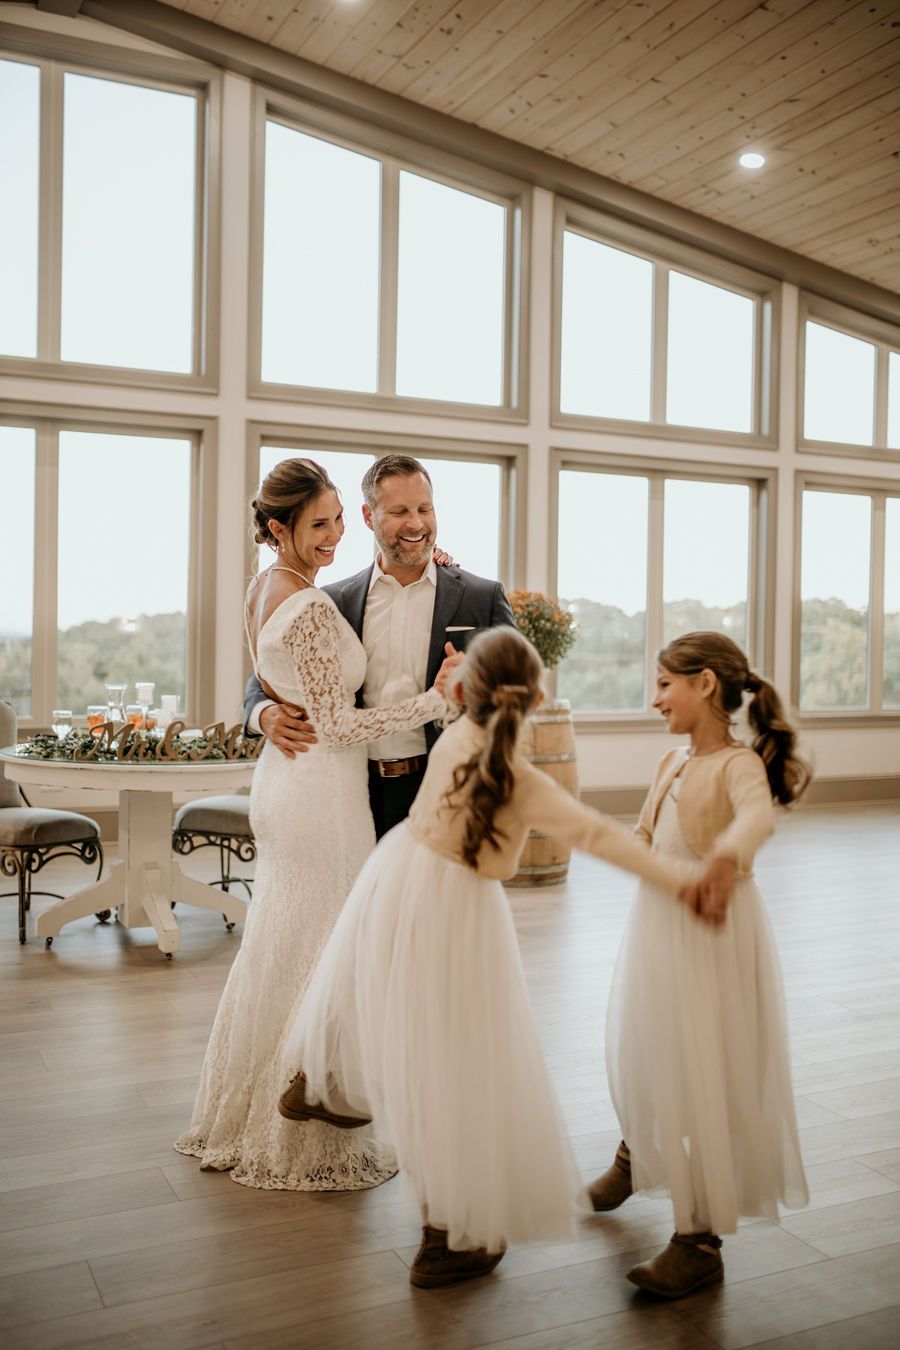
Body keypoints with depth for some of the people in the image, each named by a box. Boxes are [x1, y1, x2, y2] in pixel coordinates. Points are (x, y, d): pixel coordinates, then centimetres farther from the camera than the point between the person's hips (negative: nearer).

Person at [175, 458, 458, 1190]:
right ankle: (308, 1142, 19)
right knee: (318, 963, 3)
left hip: (282, 779, 10)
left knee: (276, 952, 20)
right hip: (321, 792, -10)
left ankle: (244, 1120, 35)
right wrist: (436, 699, -18)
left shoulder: (264, 588, 8)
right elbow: (338, 723, -20)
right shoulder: (310, 607, -21)